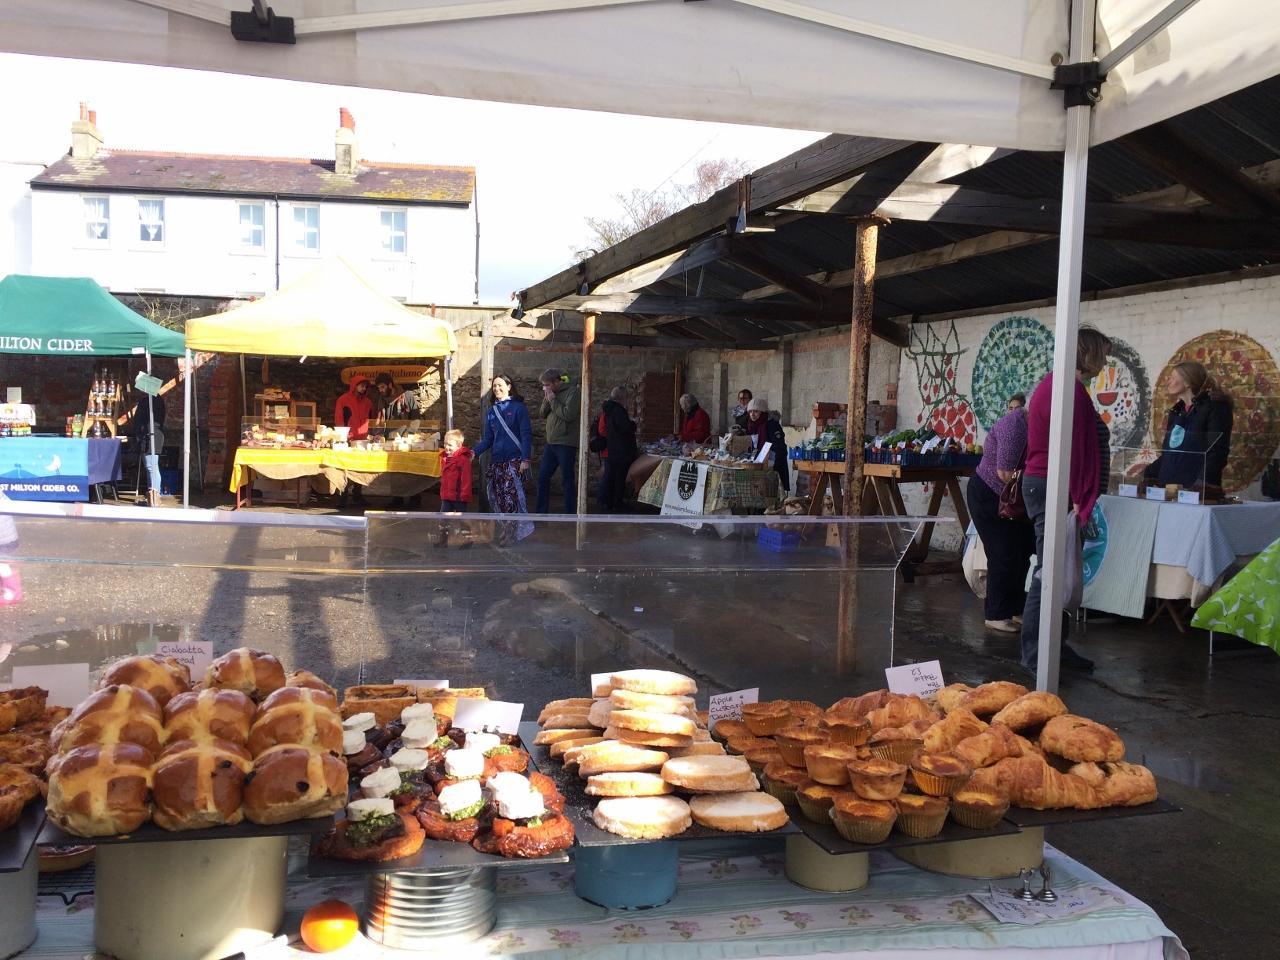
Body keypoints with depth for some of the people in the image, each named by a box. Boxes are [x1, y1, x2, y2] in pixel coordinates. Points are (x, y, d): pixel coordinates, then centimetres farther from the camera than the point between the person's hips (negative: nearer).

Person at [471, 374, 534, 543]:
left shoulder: (518, 408, -1)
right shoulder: (491, 411, 15)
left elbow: (526, 434, -6)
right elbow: (488, 439, 14)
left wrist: (525, 459, -15)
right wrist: (474, 451, -3)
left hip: (514, 460, -5)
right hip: (496, 461, 6)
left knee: (512, 496, -17)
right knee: (498, 500, 3)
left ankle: (518, 532, -10)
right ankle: (504, 533, 12)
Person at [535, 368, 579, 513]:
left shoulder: (572, 392, -9)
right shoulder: (552, 393, 13)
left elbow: (568, 415, -20)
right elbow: (543, 414, 13)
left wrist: (553, 400, -14)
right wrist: (547, 400, -3)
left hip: (566, 444, -8)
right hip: (551, 443, 8)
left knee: (567, 480, -2)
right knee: (543, 478, 9)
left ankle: (570, 515, 5)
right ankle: (542, 513, 17)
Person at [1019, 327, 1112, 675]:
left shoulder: (1052, 383, 18)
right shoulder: (1072, 390, -15)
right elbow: (1072, 450, -19)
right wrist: (1078, 500, -17)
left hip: (1038, 484, 11)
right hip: (1052, 488, -11)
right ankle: (1035, 653, -2)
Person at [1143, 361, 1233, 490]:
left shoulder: (1215, 406, -5)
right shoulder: (1177, 411, 18)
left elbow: (1217, 451, -16)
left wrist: (1203, 481, -28)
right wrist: (1145, 474, 16)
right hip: (1169, 488, 7)